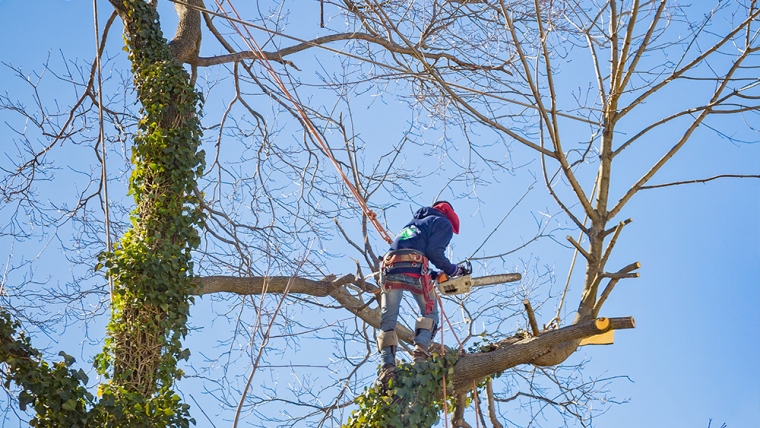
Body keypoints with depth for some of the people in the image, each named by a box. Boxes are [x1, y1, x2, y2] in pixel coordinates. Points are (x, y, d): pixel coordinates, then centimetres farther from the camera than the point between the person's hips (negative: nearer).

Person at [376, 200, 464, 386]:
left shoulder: (413, 223, 40)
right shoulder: (443, 223, 18)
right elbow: (434, 252, -1)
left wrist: (434, 274, 25)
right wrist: (452, 270, 14)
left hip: (389, 267, 5)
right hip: (414, 268, -5)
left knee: (387, 320, 1)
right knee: (429, 313, 10)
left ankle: (388, 366, -15)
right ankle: (421, 351, -13)